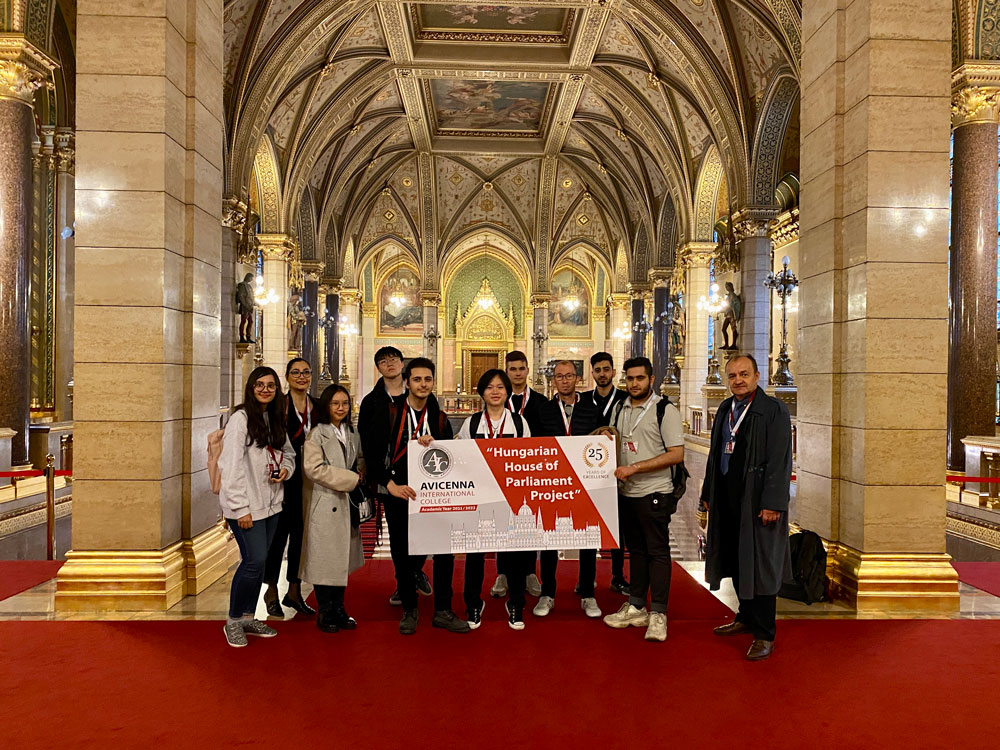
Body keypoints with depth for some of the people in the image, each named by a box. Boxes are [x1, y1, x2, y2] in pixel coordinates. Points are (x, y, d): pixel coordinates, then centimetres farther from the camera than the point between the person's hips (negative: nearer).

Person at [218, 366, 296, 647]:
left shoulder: (276, 420, 11)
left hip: (270, 503, 7)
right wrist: (241, 508, -18)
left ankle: (248, 617, 25)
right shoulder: (241, 418, -11)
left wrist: (285, 469, -2)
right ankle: (234, 621, 7)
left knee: (257, 561, 11)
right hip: (245, 505, -7)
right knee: (255, 561, -10)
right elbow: (230, 465, -15)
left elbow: (288, 452, 23)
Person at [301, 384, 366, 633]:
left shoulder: (352, 434, 13)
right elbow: (313, 468, -19)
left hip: (347, 505, 7)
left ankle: (339, 609, 24)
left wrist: (360, 473, 0)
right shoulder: (316, 434, -9)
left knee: (343, 559, 13)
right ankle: (325, 613, 13)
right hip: (324, 505, -7)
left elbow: (361, 460, 24)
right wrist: (350, 479, -16)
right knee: (324, 561, 0)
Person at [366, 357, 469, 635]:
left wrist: (433, 445, -13)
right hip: (400, 495, -2)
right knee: (402, 553, 7)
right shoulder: (389, 414, -1)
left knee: (445, 550, -1)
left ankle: (442, 611, 14)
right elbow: (373, 457, -5)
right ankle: (409, 610, 25)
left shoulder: (440, 419, 8)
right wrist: (391, 485, -17)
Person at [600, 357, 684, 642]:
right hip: (625, 493, 6)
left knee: (657, 552, 0)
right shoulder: (619, 410, 11)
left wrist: (634, 468, -18)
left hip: (654, 493, -6)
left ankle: (658, 614, 7)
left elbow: (676, 454, -15)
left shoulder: (665, 410, -9)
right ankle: (635, 607, 24)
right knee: (636, 551, 15)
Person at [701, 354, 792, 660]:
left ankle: (764, 635, 8)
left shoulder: (773, 410, -10)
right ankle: (746, 617, 32)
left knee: (759, 564, -1)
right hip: (728, 499, 7)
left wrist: (772, 503, -19)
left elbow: (780, 460, -14)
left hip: (757, 500, -7)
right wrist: (708, 493, 15)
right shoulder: (725, 409, 12)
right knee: (736, 561, 15)